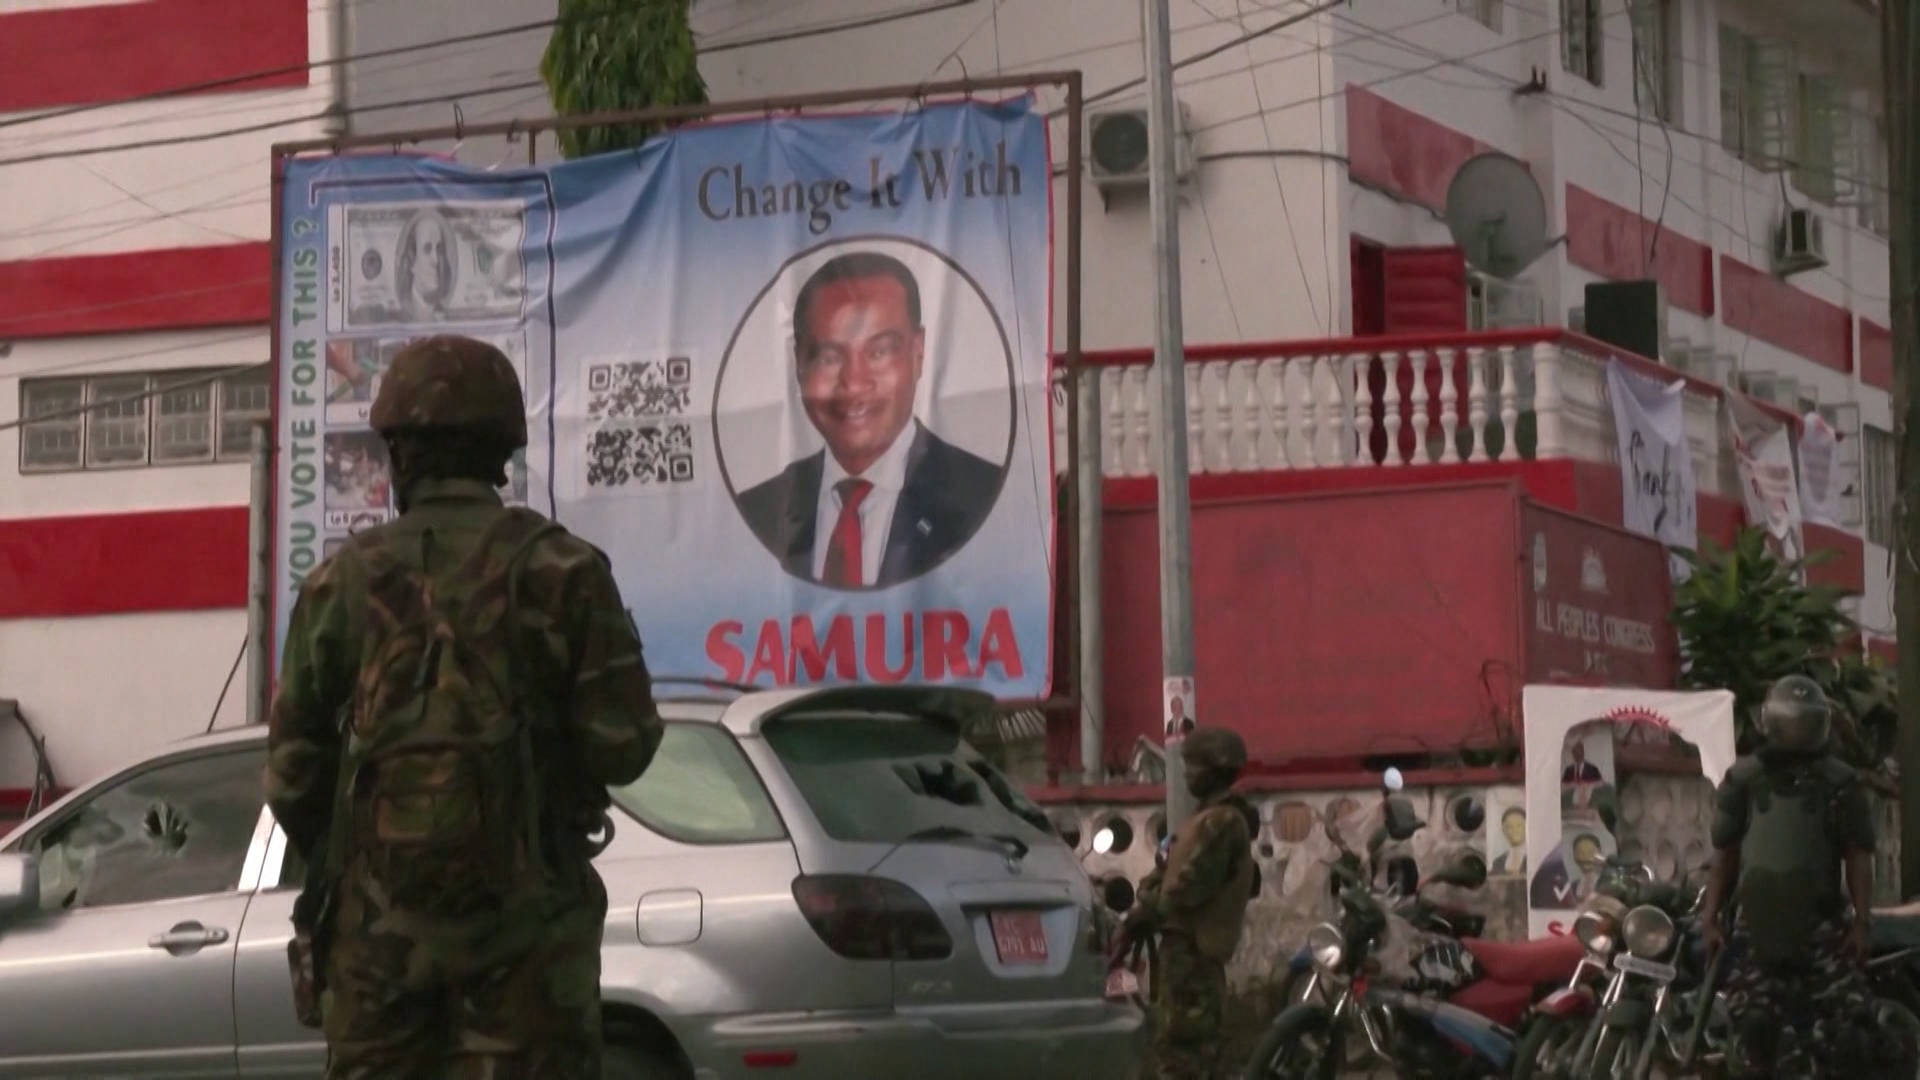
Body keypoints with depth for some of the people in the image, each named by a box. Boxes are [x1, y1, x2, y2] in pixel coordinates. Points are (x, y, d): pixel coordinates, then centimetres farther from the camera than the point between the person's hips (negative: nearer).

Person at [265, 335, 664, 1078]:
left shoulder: (342, 584, 3)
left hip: (379, 919, 2)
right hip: (523, 918, -2)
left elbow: (293, 771, 4)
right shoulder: (560, 572, -1)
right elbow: (624, 745, -6)